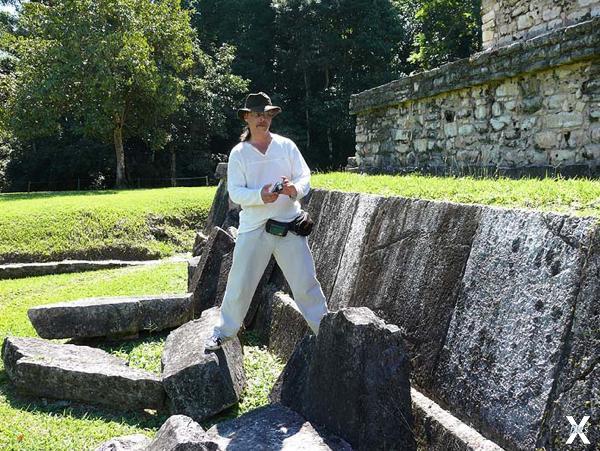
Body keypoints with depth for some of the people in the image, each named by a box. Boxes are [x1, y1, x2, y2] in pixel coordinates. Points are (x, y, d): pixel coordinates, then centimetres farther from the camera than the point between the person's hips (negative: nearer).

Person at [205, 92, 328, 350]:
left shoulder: (286, 146, 6)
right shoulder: (238, 153, 3)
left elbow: (305, 177, 1)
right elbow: (235, 192, -6)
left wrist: (295, 188, -23)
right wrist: (261, 195, -26)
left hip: (289, 225, 1)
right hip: (253, 228, 0)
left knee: (306, 282, 4)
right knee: (239, 283, 6)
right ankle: (223, 332, 24)